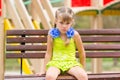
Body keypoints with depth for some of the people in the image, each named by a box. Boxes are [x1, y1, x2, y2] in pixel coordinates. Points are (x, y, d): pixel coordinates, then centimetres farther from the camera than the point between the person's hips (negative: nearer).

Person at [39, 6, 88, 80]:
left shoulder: (74, 34, -1)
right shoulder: (52, 34, 1)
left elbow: (82, 53, 11)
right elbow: (49, 53, 9)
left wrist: (82, 68, 16)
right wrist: (45, 69, 7)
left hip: (71, 62, 1)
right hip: (55, 62, 0)